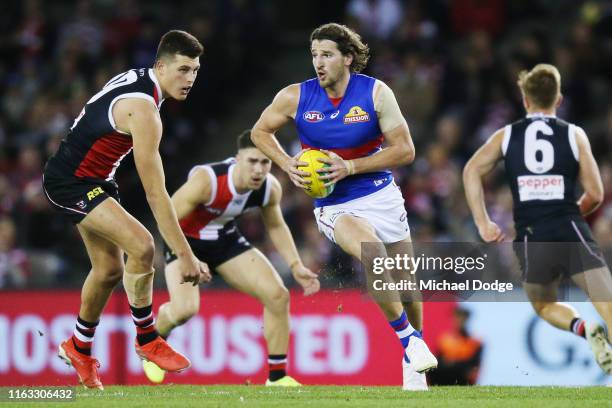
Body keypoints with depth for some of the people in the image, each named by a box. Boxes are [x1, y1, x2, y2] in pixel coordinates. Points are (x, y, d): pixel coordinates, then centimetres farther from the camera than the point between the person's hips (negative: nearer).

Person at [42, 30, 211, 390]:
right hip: (70, 182, -10)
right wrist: (185, 255, -29)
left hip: (94, 178, 10)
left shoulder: (138, 77, -1)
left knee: (110, 269, 15)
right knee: (141, 245, -23)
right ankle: (147, 340, -8)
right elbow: (155, 193, -30)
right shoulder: (143, 109, -29)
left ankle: (79, 348, 34)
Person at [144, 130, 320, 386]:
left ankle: (277, 376, 7)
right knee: (185, 309, -26)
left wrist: (296, 266, -4)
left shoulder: (271, 188, -16)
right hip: (186, 240, -5)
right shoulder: (206, 180, -35)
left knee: (278, 295, -6)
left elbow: (276, 227, 5)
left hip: (226, 239, 5)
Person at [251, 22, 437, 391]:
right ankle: (409, 340, -17)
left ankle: (414, 366, 31)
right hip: (335, 206, -1)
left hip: (381, 195, 1)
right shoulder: (296, 97, -7)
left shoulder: (376, 93, -9)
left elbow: (405, 150, -9)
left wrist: (351, 167, -18)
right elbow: (260, 131, 10)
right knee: (374, 255, -31)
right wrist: (289, 165, -7)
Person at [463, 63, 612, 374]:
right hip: (572, 232, -2)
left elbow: (472, 171, -1)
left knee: (544, 306, 25)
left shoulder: (507, 135, 13)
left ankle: (581, 327, -6)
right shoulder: (574, 135, 8)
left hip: (532, 239, 2)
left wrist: (483, 224, 2)